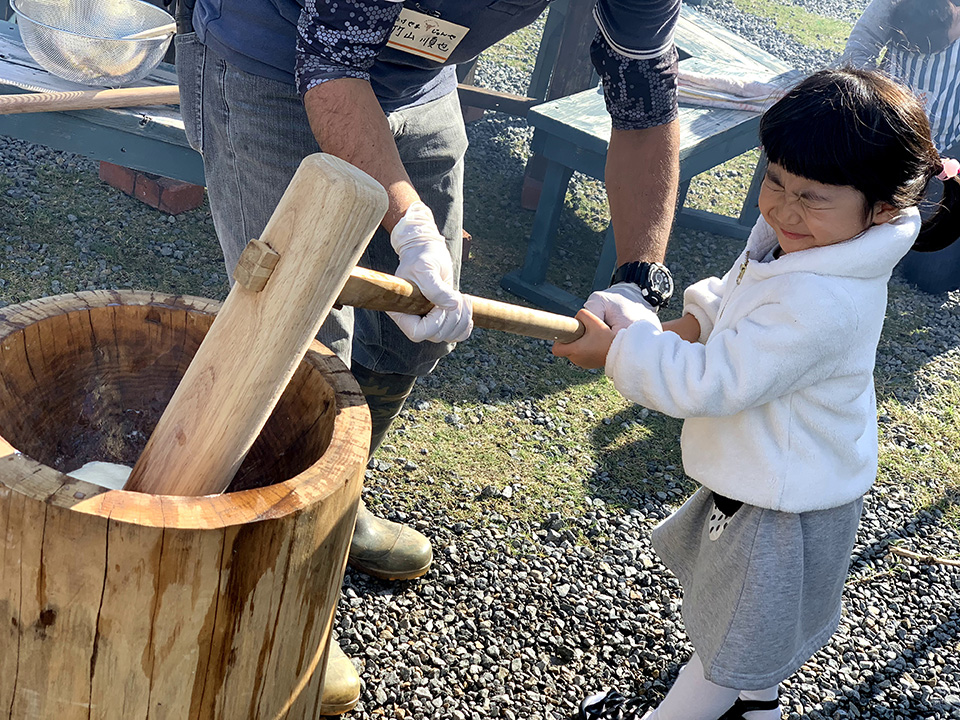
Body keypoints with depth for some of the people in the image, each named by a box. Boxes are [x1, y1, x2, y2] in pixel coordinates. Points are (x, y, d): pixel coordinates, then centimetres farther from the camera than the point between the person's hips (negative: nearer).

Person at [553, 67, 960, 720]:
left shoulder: (820, 306, -38)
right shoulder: (803, 241, -9)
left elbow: (710, 382, -33)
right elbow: (740, 293, 12)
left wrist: (617, 349, -24)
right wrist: (699, 318, -5)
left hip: (784, 506, -10)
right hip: (775, 474, 10)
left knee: (734, 630, 16)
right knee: (752, 618, 32)